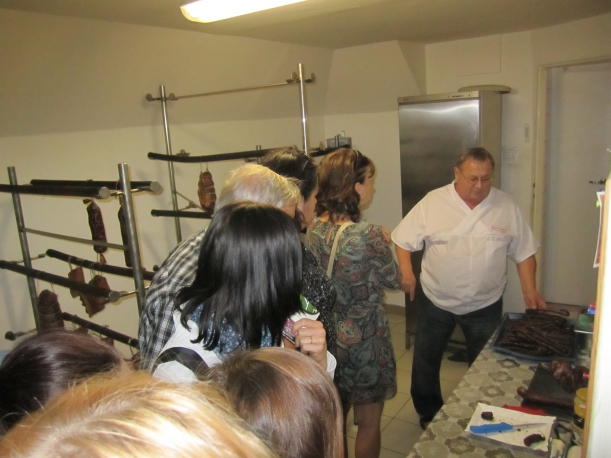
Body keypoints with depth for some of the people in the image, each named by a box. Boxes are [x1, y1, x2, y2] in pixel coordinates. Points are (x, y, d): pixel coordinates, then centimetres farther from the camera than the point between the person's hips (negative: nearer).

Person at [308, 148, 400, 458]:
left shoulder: (313, 230, -7)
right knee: (368, 424, 18)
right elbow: (393, 280, -10)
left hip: (328, 338, 6)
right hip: (364, 342, -6)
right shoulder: (368, 235, -26)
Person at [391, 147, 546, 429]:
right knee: (425, 361, 14)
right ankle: (428, 414, 38)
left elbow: (524, 252, 2)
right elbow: (403, 239, -6)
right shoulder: (433, 202, -10)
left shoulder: (506, 207, -4)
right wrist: (406, 271, -20)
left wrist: (530, 290, -7)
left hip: (485, 305, 1)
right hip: (436, 301, -1)